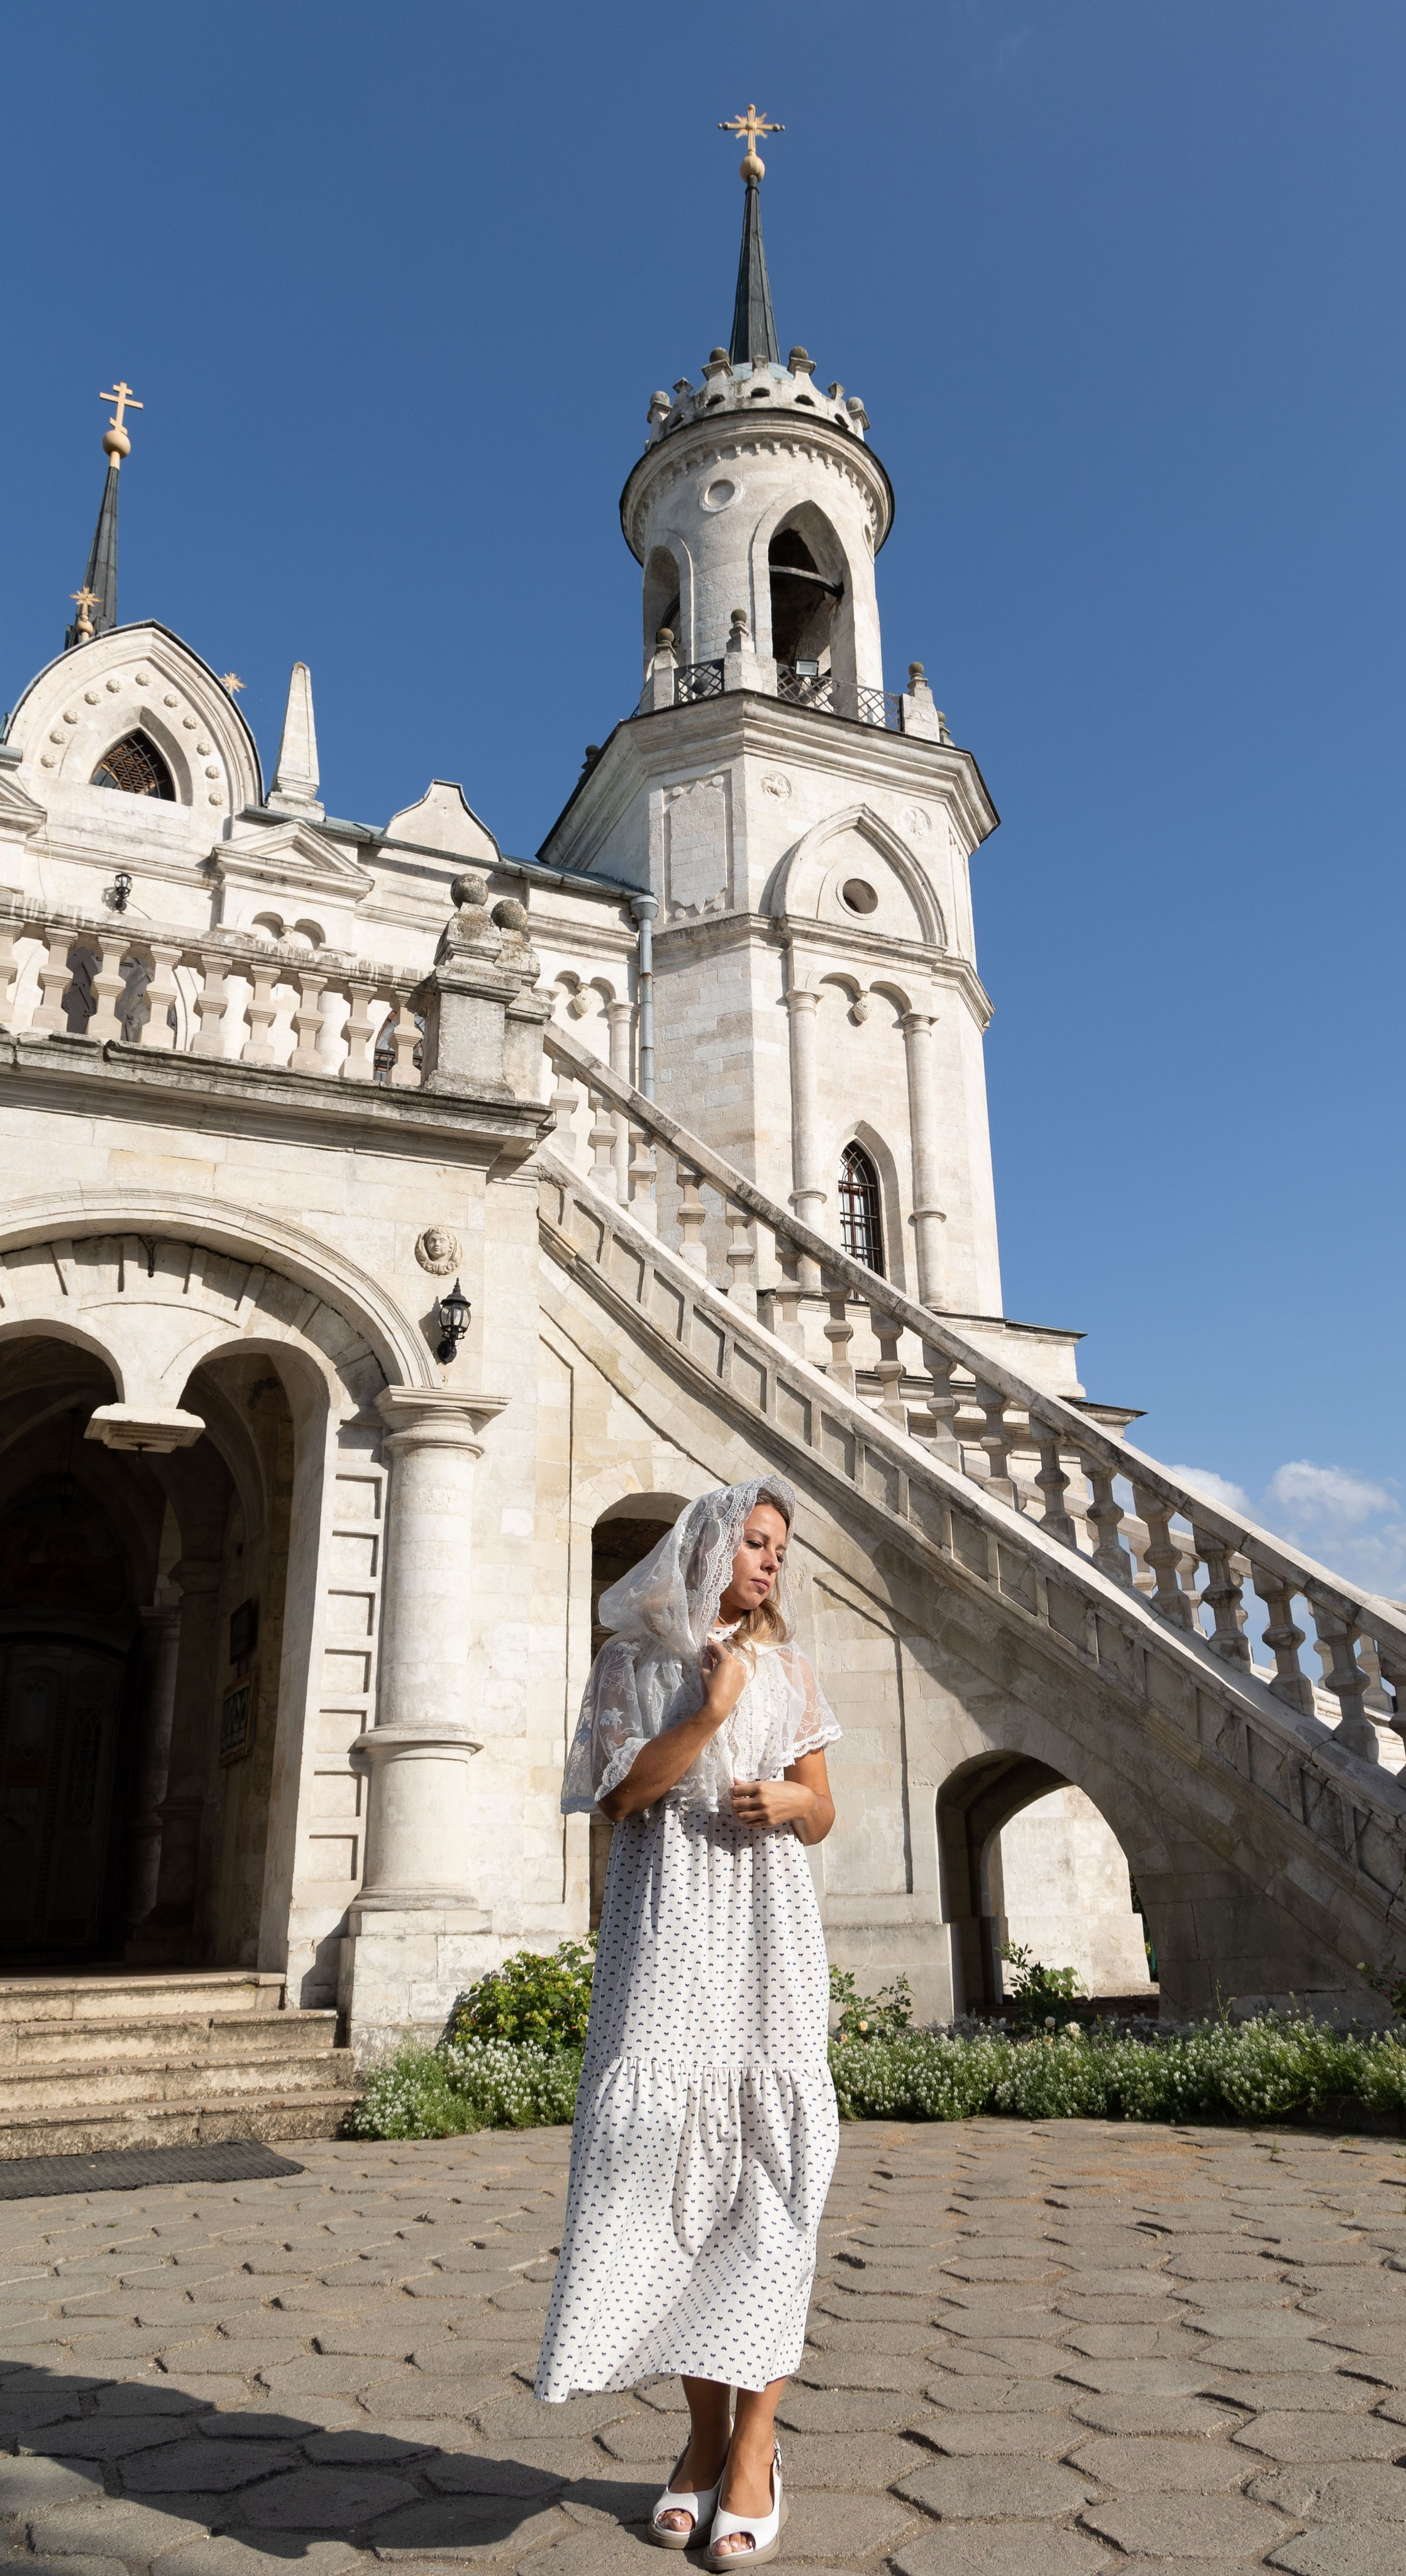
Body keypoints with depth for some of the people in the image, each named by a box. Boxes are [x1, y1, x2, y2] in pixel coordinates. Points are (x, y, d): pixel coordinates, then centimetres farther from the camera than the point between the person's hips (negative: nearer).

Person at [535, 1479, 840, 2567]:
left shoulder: (787, 1666, 13)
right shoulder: (635, 1659, 7)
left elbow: (824, 1815, 14)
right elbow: (626, 1794, -4)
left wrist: (794, 1799, -9)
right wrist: (715, 1707, -9)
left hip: (767, 1925, 1)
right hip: (668, 1925, -1)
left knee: (767, 2161, -4)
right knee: (677, 2157, -1)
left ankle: (754, 2445, 4)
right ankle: (705, 2432, 12)